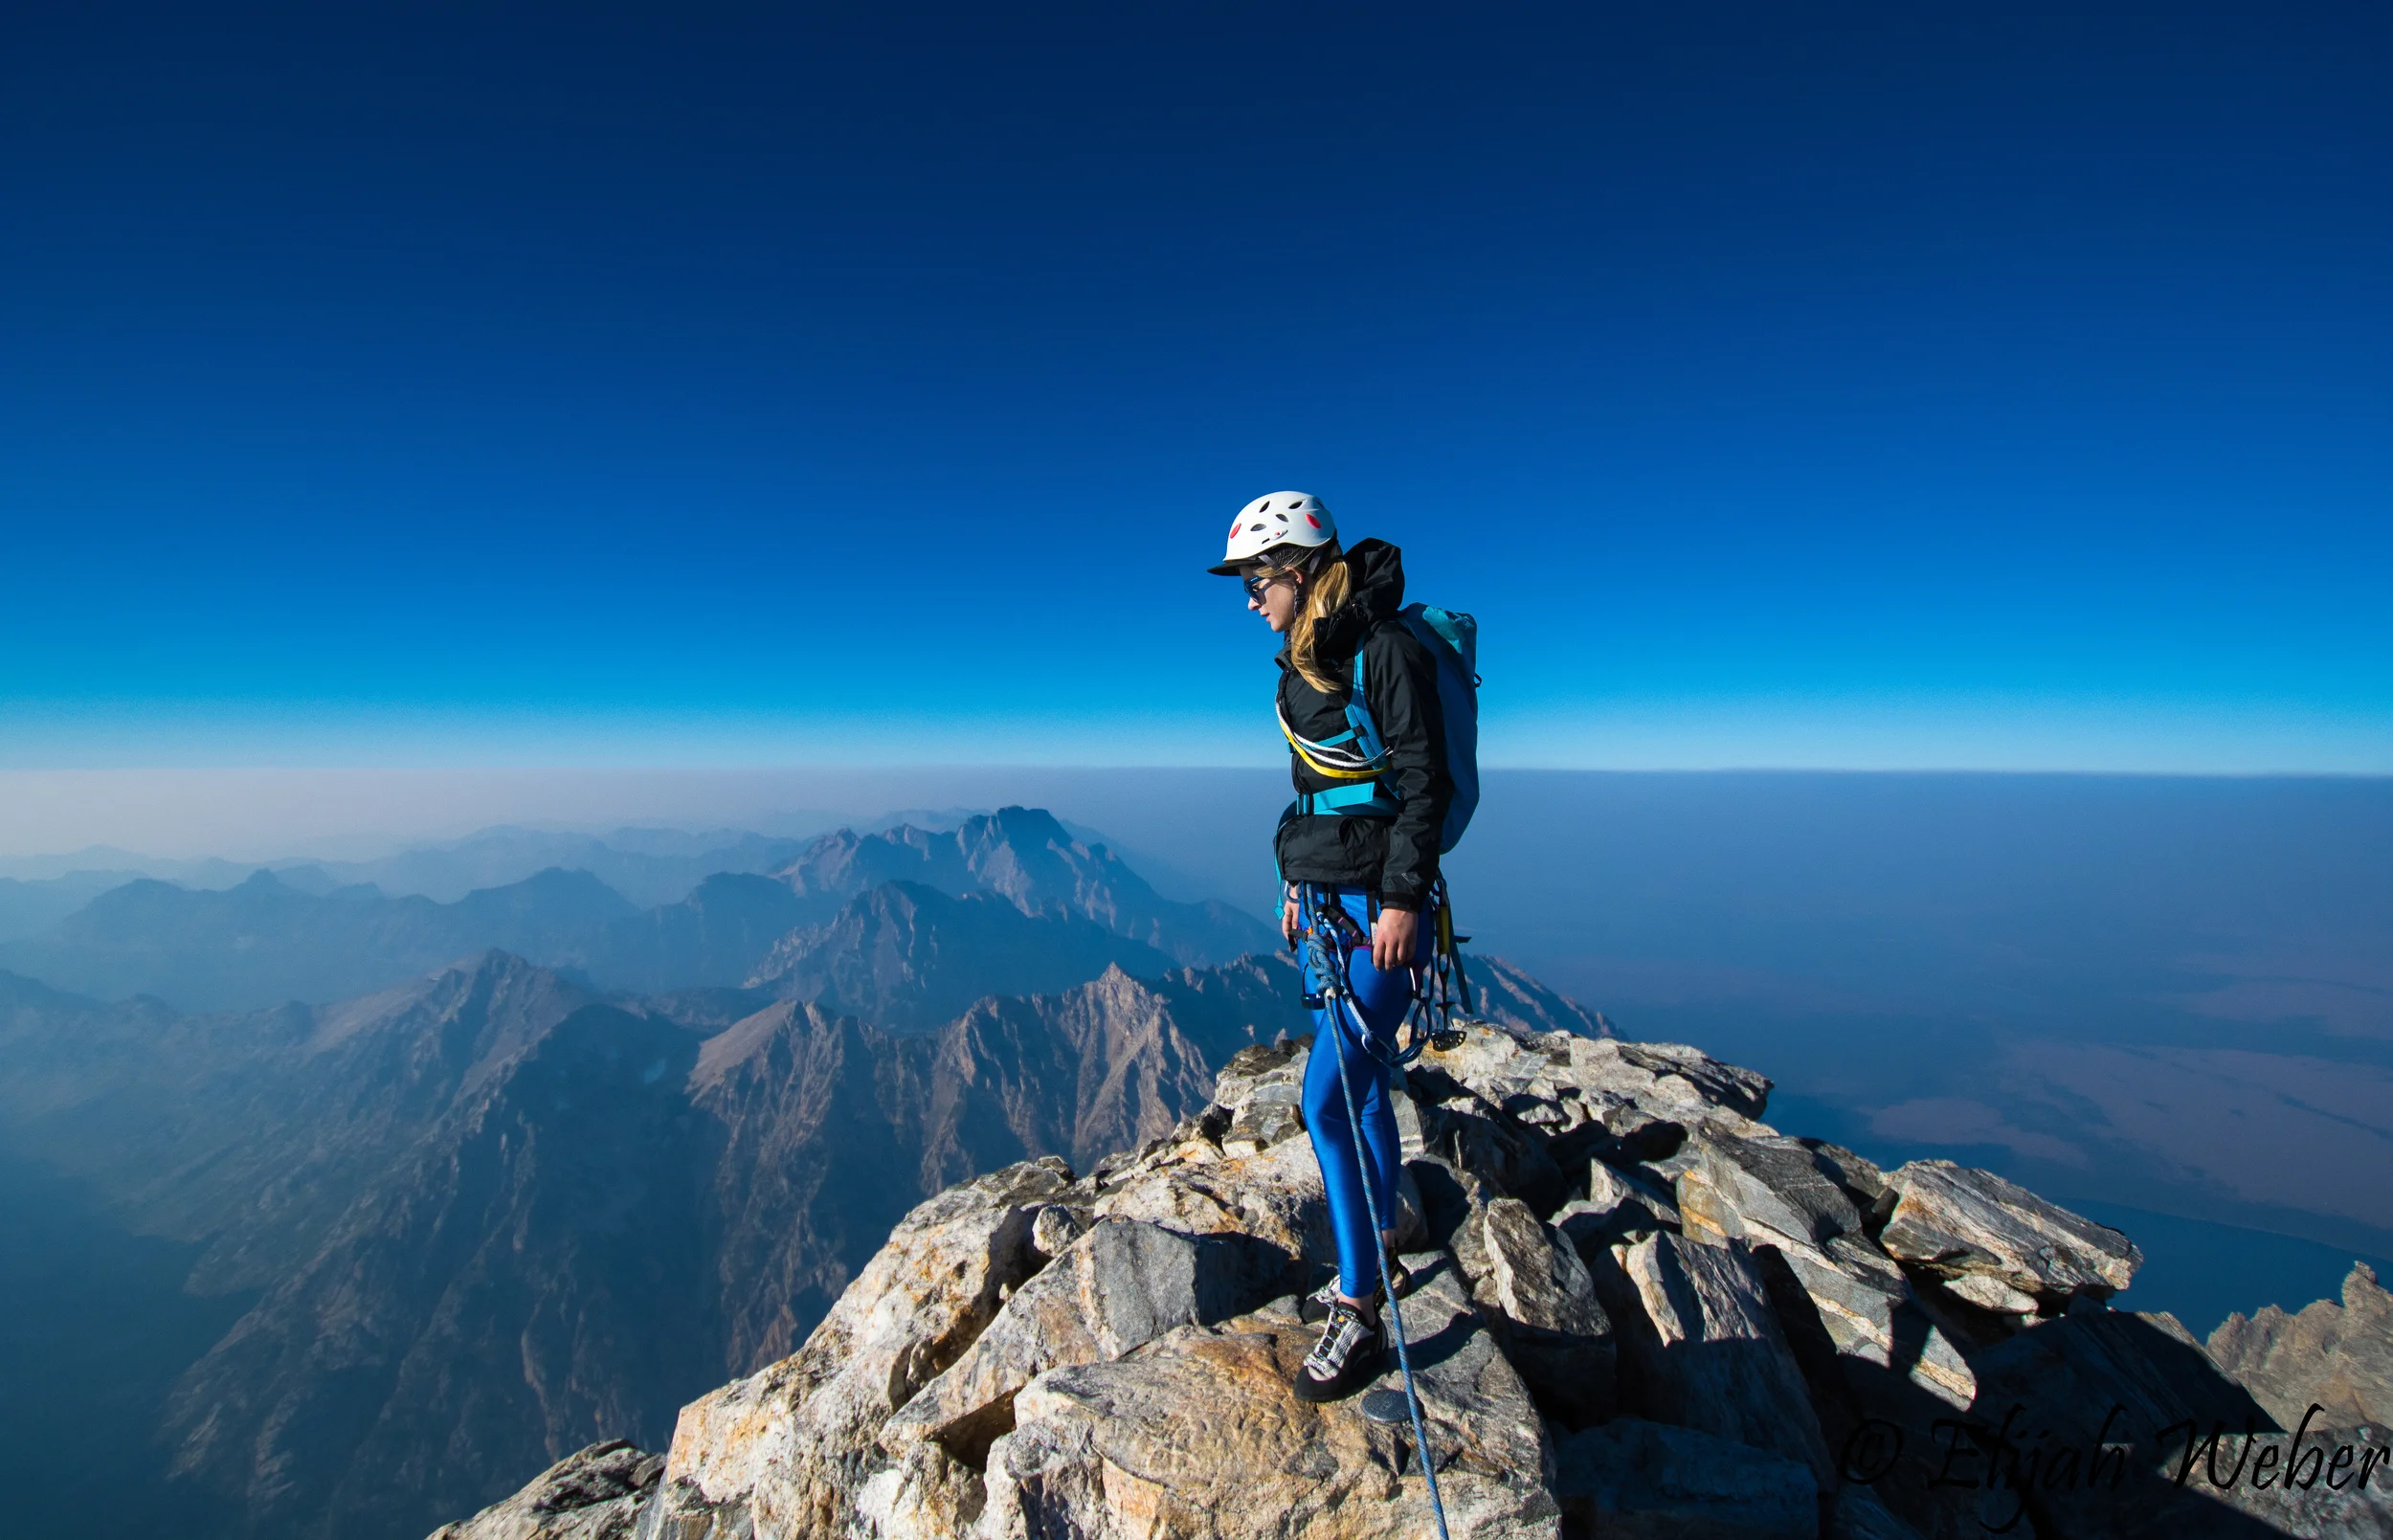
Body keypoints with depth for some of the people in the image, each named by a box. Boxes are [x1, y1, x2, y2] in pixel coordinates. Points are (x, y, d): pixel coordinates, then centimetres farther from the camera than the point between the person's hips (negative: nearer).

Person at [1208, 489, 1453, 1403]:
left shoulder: (1386, 650, -12)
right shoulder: (1303, 663, 13)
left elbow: (1425, 781, -15)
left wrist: (1402, 899, -19)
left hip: (1377, 903, -8)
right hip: (1323, 897, 8)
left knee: (1329, 1096, -9)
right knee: (1358, 1084, 16)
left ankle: (1359, 1315, 7)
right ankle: (1376, 1252, 34)